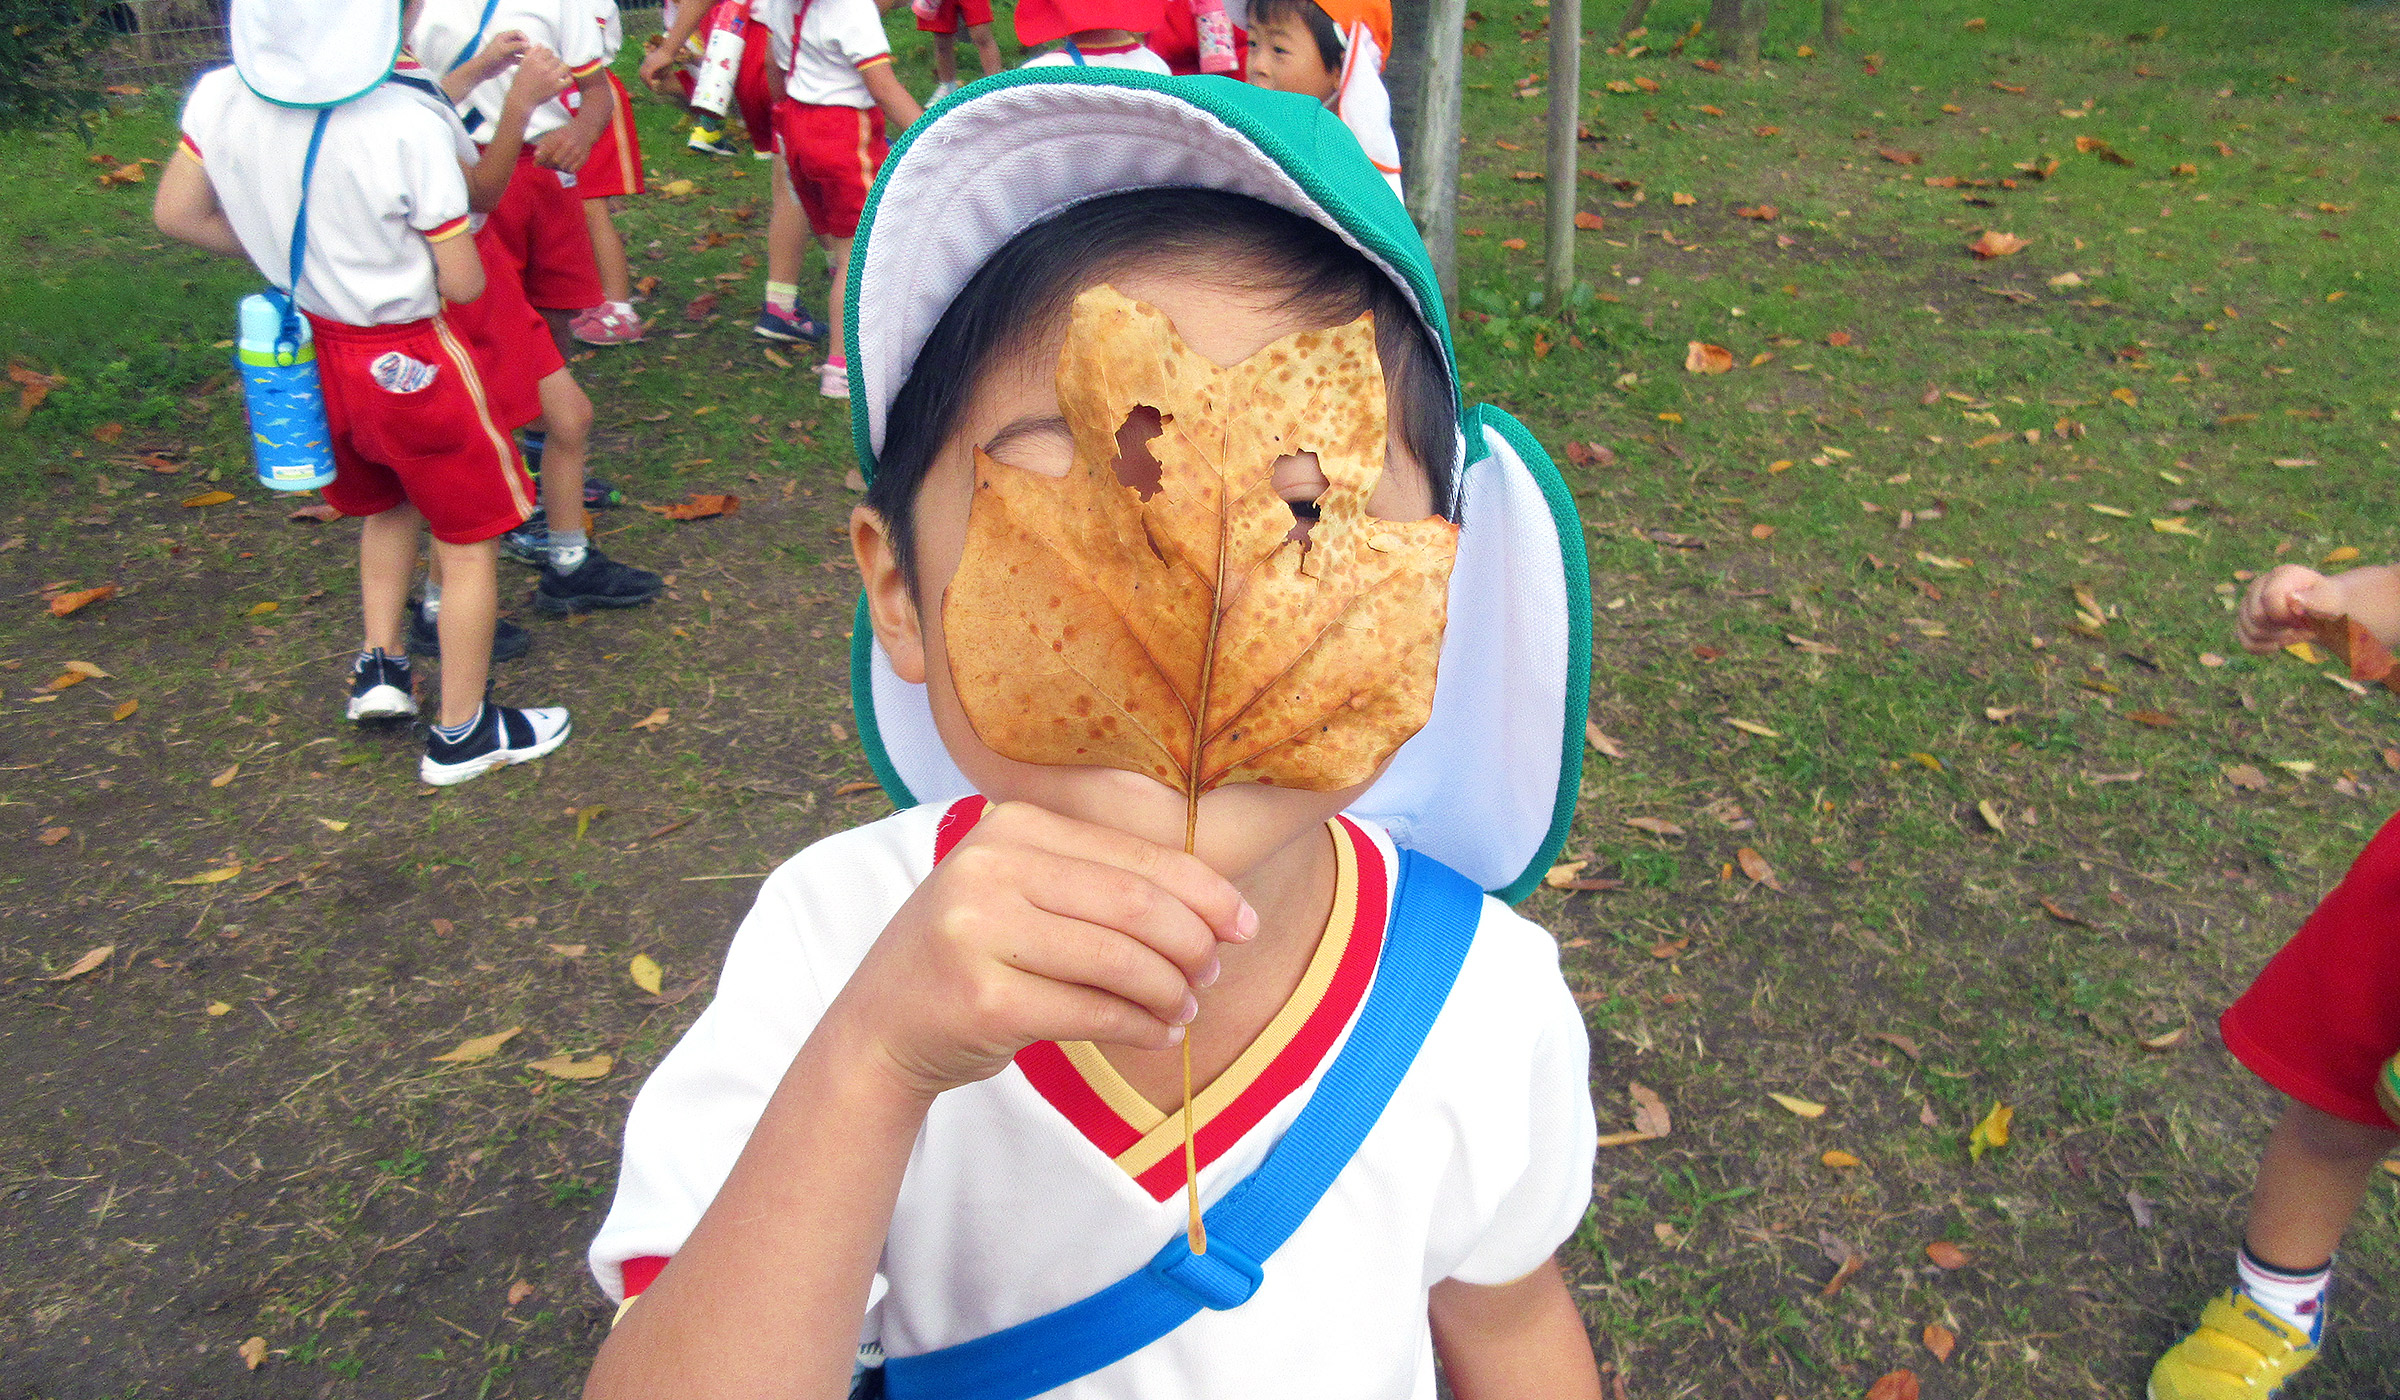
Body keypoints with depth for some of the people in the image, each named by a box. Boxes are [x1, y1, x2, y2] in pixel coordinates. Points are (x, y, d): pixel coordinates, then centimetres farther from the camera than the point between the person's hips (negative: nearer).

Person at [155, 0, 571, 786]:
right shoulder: (407, 130, -25)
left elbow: (177, 215, 3)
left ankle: (379, 664, 31)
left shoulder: (218, 101, -9)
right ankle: (460, 734, 20)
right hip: (408, 360, -6)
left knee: (390, 504, 31)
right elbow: (462, 284, -18)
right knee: (468, 543, 11)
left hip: (310, 348, 6)